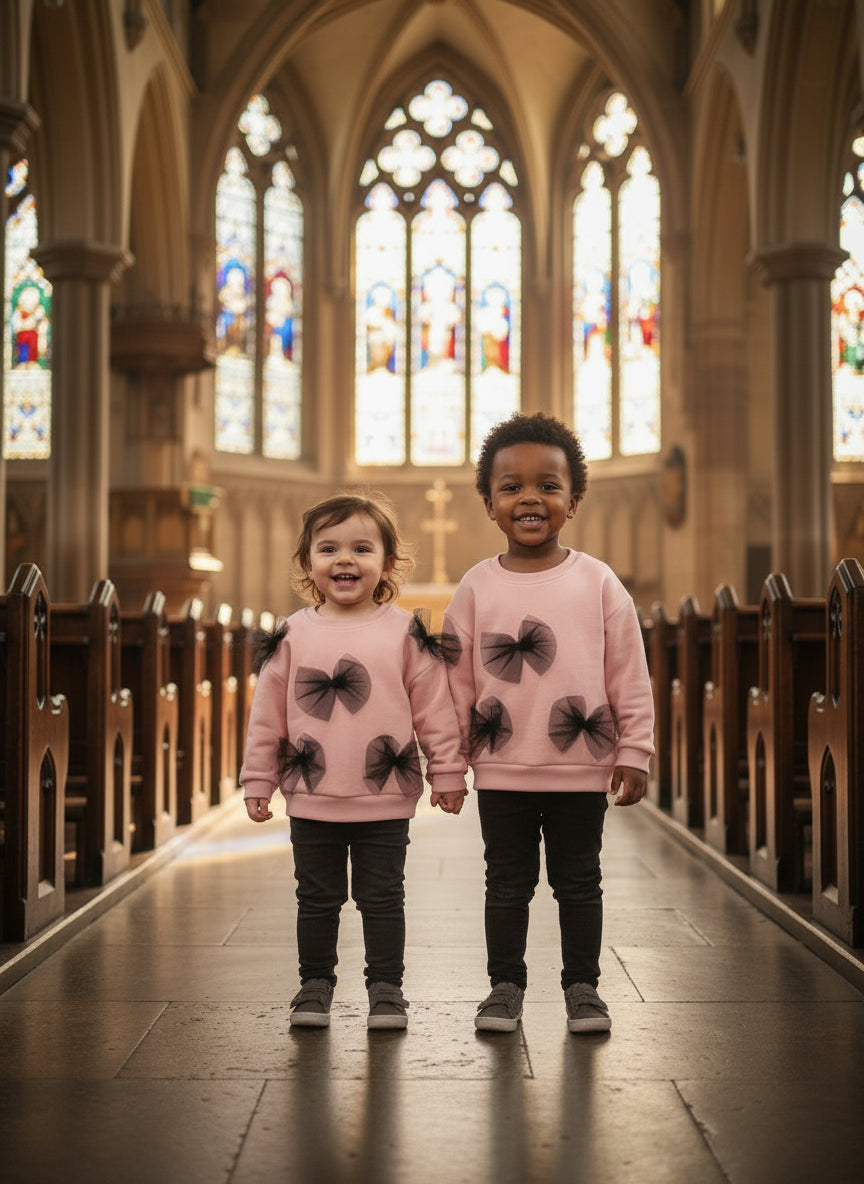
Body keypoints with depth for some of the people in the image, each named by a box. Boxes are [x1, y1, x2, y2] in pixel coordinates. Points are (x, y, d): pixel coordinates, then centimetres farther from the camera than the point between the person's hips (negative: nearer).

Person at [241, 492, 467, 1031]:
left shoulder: (406, 633, -2)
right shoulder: (291, 635, 1)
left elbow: (434, 707, 2)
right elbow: (267, 713, 6)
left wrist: (448, 772, 2)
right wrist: (258, 782, 6)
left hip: (386, 800, -1)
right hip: (311, 799, 1)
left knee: (382, 899, 7)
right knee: (317, 900, 12)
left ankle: (386, 988, 20)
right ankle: (315, 984, 27)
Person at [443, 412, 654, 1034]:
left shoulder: (598, 582, -3)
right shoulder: (477, 587, 0)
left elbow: (630, 675, 0)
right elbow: (457, 678, 5)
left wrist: (634, 752, -2)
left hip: (581, 769, -1)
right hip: (501, 771, 1)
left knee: (579, 882, 11)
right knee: (508, 884, 11)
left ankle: (583, 984, 25)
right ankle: (506, 984, 25)